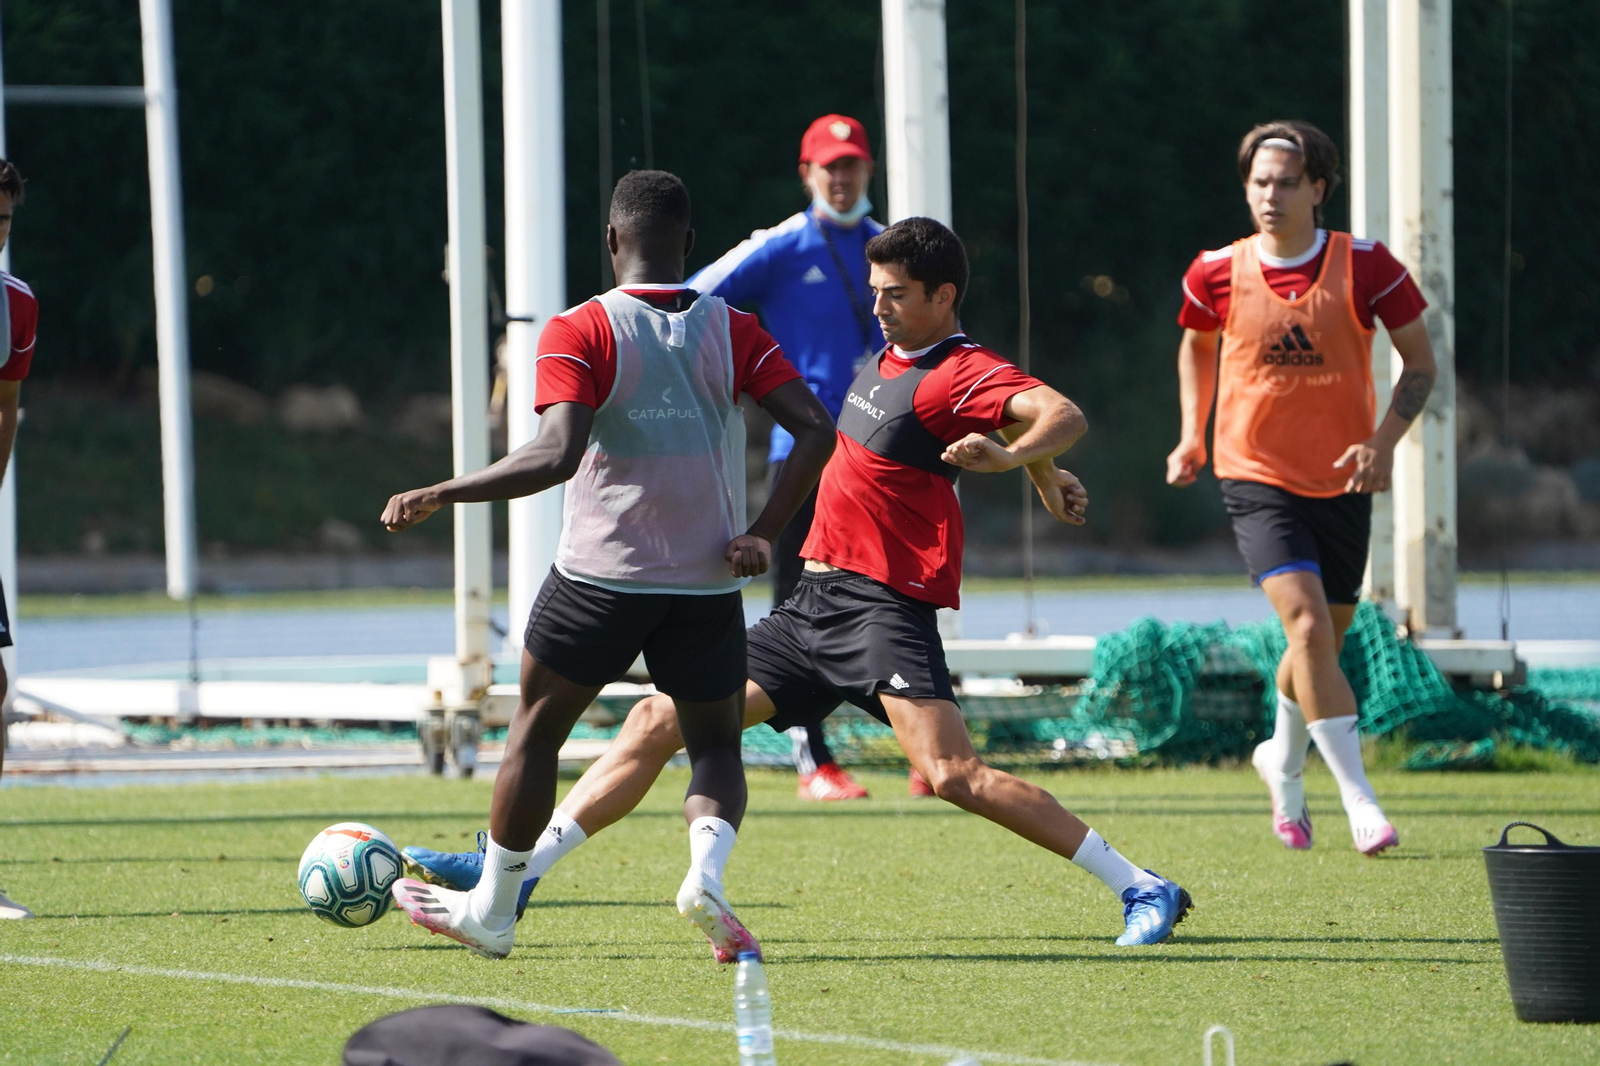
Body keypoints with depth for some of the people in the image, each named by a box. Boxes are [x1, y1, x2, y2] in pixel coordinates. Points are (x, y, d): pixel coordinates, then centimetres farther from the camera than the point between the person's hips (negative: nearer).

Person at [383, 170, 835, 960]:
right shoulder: (733, 332, 1)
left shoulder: (580, 333, -9)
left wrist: (439, 496, -15)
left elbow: (557, 455, -21)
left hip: (601, 571, -2)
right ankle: (707, 870, -15)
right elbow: (815, 430, -7)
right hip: (708, 581, 2)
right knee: (716, 747, 15)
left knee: (536, 729, 15)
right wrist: (763, 535, -2)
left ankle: (491, 911, 22)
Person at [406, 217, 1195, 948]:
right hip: (813, 607, 9)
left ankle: (1143, 890, -15)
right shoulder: (888, 363, 16)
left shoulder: (965, 374, -11)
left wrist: (1007, 456, -46)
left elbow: (1063, 415, -27)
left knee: (952, 774, -22)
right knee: (658, 721, 6)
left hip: (884, 609, -9)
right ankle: (514, 873, 10)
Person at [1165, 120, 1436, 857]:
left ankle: (1283, 762, 43)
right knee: (1309, 624, -21)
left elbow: (1420, 362, -1)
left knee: (1323, 641, 13)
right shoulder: (1217, 273, -5)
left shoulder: (1365, 267, -8)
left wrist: (1385, 441, -16)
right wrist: (1192, 435, 8)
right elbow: (1196, 346, 17)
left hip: (1340, 485, 2)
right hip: (1256, 479, -2)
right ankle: (1359, 800, -21)